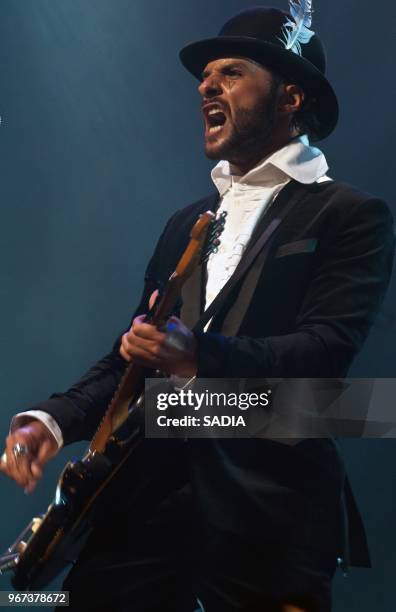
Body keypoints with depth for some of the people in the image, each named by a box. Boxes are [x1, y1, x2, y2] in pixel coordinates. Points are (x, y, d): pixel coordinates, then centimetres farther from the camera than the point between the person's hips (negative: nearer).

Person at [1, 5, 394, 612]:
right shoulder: (185, 224, 19)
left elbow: (328, 348, -14)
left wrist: (199, 356, -29)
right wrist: (55, 418, 1)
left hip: (266, 515, -5)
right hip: (149, 498, 6)